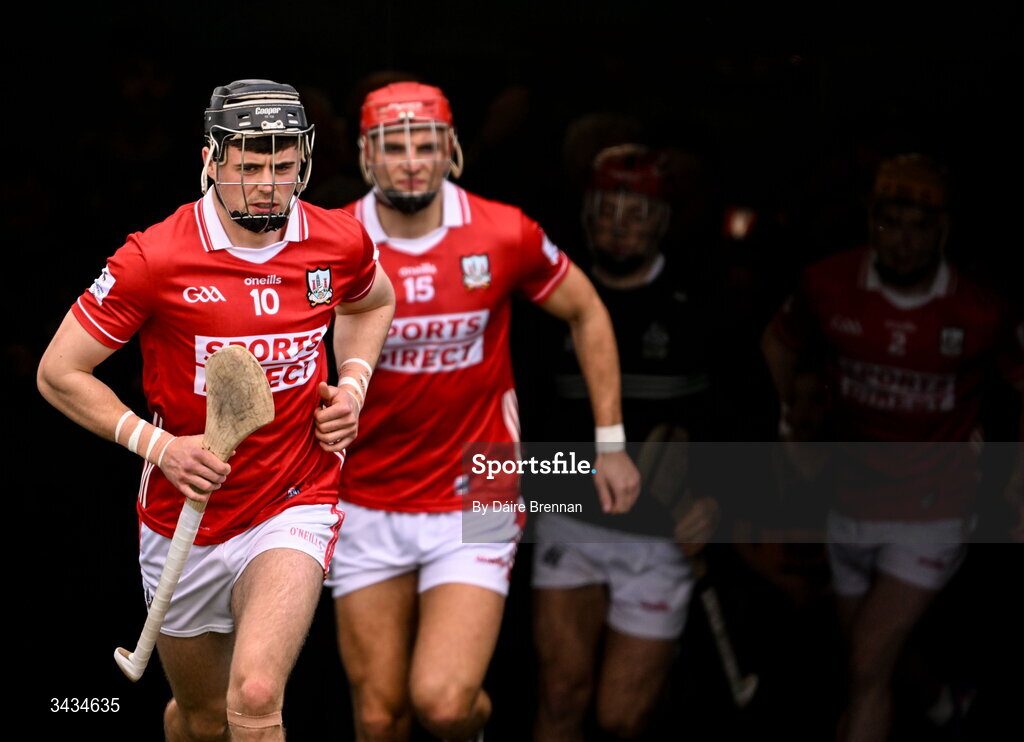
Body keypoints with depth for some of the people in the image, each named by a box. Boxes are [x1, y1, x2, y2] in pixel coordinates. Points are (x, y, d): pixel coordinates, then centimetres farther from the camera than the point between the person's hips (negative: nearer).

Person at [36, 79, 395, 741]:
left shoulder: (341, 242, -5)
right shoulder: (154, 259, -15)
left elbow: (373, 302, 21)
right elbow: (58, 373, -8)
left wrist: (353, 384, 2)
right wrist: (157, 444, -18)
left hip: (295, 507, 0)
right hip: (184, 521, 0)